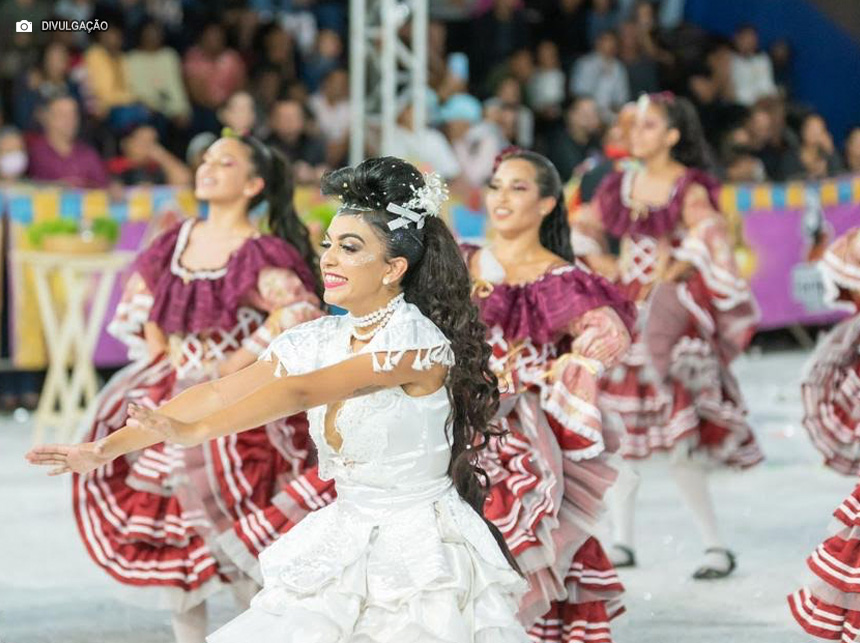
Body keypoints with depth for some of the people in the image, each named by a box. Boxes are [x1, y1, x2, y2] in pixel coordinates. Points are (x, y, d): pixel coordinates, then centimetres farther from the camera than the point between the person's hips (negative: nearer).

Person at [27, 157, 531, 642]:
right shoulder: (319, 340, 5)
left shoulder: (418, 343, -17)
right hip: (344, 549, 7)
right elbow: (218, 394, -1)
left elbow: (302, 392, -28)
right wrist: (108, 447, -8)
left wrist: (195, 432, -36)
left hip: (422, 557, -7)